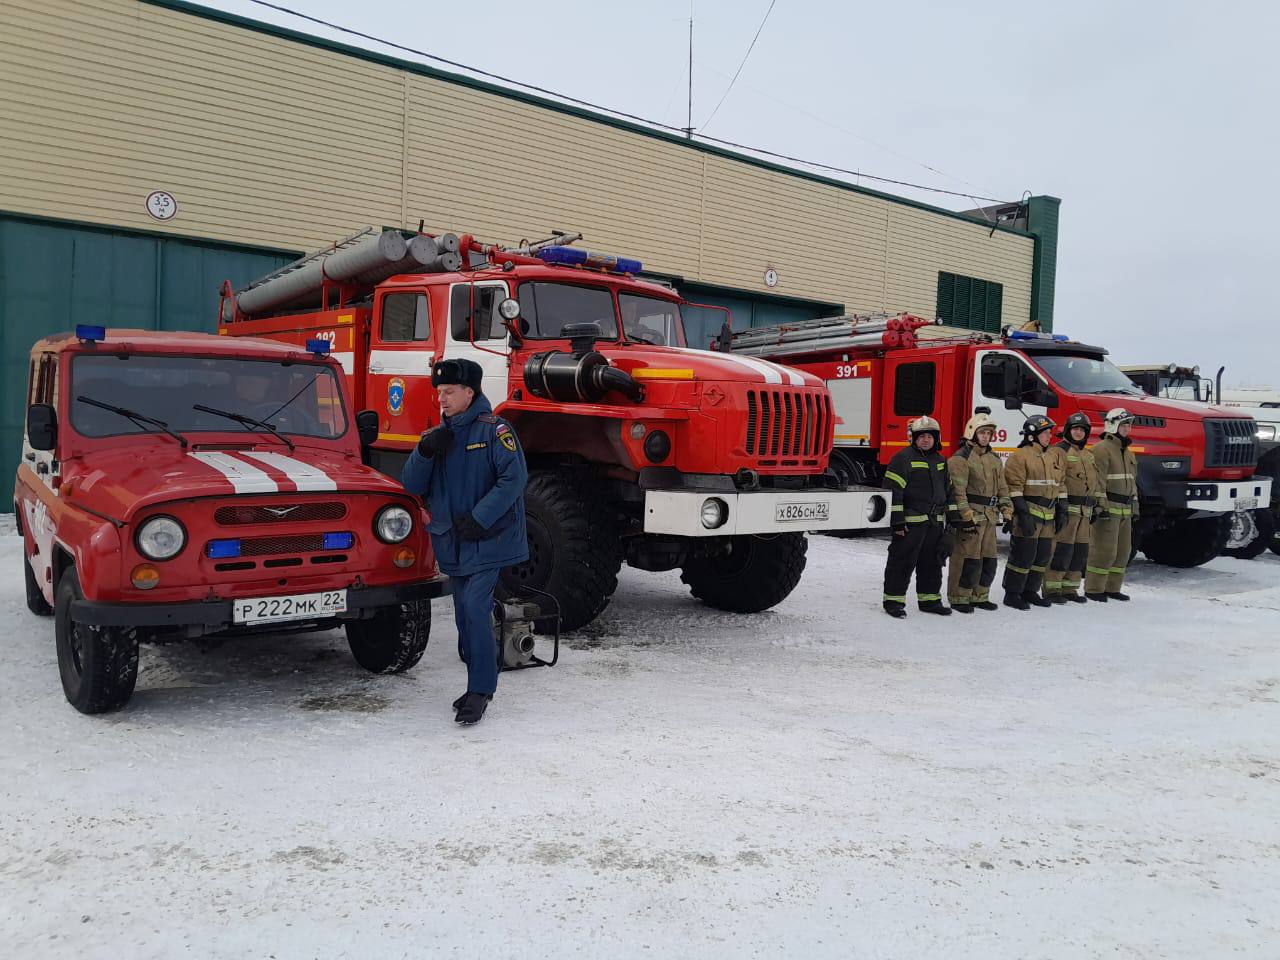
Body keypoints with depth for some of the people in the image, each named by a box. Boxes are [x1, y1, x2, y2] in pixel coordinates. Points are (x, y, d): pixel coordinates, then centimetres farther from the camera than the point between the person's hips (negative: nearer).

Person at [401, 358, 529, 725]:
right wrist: (424, 452, -11)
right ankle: (480, 684, 26)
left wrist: (479, 519, -21)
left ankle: (480, 691, -7)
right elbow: (412, 486, 7)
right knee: (465, 615, 12)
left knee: (475, 608, -16)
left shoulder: (494, 429, -8)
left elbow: (514, 478, -17)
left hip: (487, 540, -7)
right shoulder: (437, 435, 13)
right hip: (452, 542, 7)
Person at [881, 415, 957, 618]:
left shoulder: (940, 461, 15)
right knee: (902, 562, -3)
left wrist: (952, 516, 16)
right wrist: (897, 521, -18)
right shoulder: (904, 458, -10)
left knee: (932, 563, 14)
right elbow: (893, 489, -14)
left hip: (935, 523, 7)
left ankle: (929, 599, 25)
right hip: (910, 522, -7)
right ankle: (893, 600, 5)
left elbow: (948, 489, 23)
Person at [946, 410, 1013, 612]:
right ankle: (958, 598, 3)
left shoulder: (995, 459, 17)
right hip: (970, 517, -8)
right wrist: (966, 517, -19)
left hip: (990, 518, 8)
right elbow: (958, 491, -15)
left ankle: (979, 597, 25)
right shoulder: (960, 458, -9)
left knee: (989, 560, 12)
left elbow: (1002, 489, 21)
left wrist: (1007, 513, 12)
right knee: (968, 559, -7)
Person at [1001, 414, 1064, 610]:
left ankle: (1030, 591, 22)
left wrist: (1062, 510, 16)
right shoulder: (1020, 456, -8)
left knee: (1043, 555, 11)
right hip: (1028, 514, -8)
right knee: (1023, 555, -7)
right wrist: (1023, 514, -20)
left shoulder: (1050, 459, 19)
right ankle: (1012, 594, 2)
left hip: (1047, 516, 8)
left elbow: (1059, 485, 23)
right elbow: (1014, 487, -15)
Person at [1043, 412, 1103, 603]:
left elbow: (1096, 483, 26)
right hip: (1066, 507, -8)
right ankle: (1052, 589, -6)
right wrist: (1060, 504, -22)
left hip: (1085, 511, 8)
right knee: (1062, 549, -11)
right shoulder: (1059, 451, -5)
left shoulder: (1089, 456, 22)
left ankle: (1070, 588, 19)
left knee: (1080, 550, 10)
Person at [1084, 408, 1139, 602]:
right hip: (1108, 509, -9)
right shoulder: (1102, 449, -10)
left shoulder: (1128, 453, 20)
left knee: (1123, 550, 12)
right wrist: (1101, 506, -22)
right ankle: (1093, 589, -2)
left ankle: (1112, 588, 21)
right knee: (1105, 550, -10)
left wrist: (1134, 508, 21)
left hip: (1125, 510, 9)